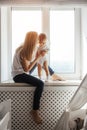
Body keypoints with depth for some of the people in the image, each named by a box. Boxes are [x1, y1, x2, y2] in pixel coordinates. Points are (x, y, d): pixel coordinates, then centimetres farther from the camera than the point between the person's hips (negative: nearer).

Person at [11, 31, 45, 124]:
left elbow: (30, 63, 5)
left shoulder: (27, 49, 8)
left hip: (23, 73, 10)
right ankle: (35, 111, -20)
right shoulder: (23, 51, -19)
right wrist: (37, 58, -17)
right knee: (40, 84, -26)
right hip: (18, 75, -10)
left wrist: (38, 57, -2)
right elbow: (26, 69, -20)